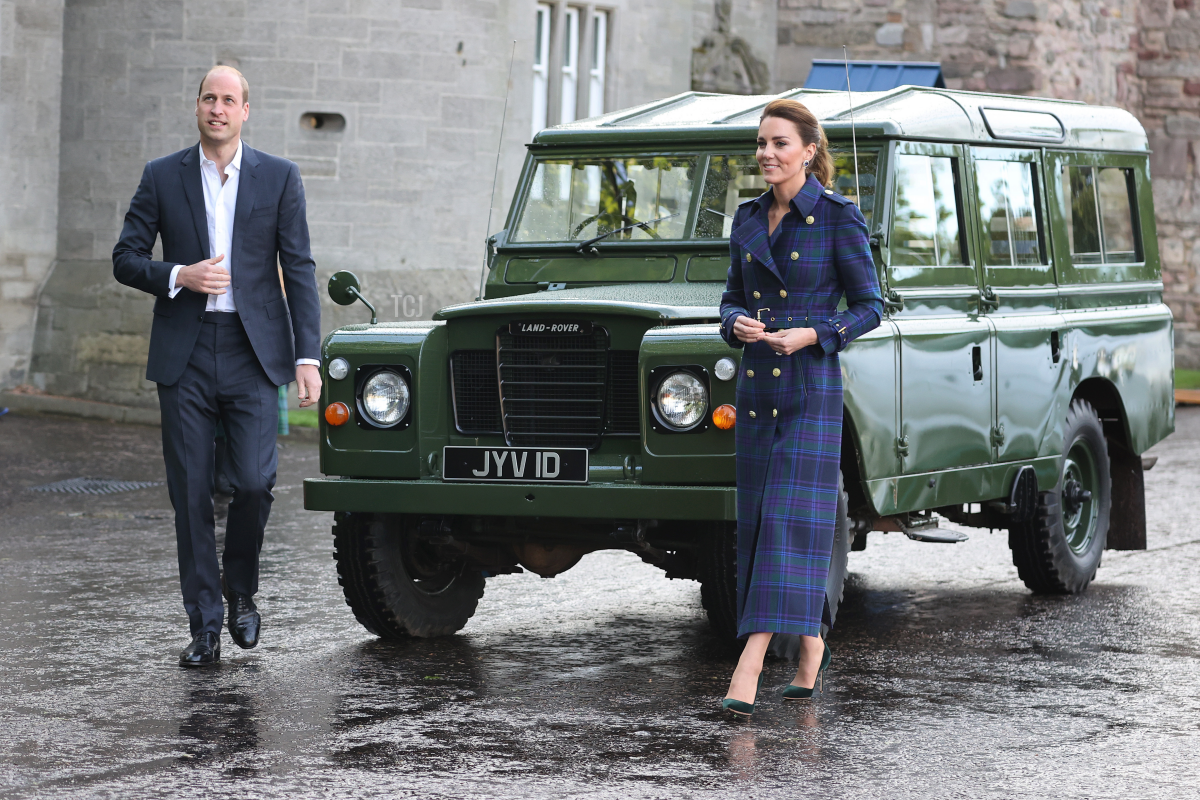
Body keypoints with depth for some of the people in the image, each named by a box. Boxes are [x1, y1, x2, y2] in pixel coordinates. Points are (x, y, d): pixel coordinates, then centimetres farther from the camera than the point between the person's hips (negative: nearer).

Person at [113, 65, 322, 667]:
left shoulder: (279, 177, 5)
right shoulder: (162, 177, 6)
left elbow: (299, 270, 3)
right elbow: (125, 259, 7)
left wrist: (307, 355, -5)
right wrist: (178, 276, -12)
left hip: (253, 351, -1)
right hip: (184, 353, 1)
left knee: (253, 481, -11)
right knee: (191, 493, 1)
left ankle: (240, 589, 16)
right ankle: (204, 627, 8)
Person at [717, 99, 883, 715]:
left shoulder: (837, 218, -7)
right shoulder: (748, 218, 10)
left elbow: (868, 307, -4)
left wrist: (810, 334, -18)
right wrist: (738, 324, -6)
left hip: (811, 386, -7)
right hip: (755, 385, 7)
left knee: (788, 517, -12)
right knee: (756, 517, 8)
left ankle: (749, 668, -20)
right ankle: (810, 645, 25)